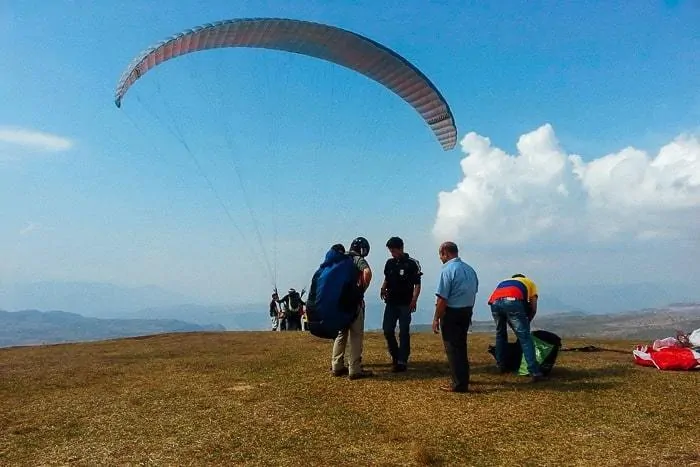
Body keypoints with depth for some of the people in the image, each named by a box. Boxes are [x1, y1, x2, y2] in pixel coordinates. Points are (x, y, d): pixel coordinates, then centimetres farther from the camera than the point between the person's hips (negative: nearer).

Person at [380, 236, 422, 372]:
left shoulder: (412, 263, -7)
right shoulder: (389, 263, 8)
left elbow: (417, 284, -9)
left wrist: (414, 300, -20)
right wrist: (383, 289, -1)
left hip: (405, 303, -5)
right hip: (391, 302, 5)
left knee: (404, 332, 0)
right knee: (387, 330, 3)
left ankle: (402, 362, 7)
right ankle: (395, 356, 22)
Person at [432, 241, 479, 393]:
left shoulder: (447, 270, -18)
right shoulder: (470, 269, 7)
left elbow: (442, 298, -20)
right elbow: (474, 292, 13)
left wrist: (436, 319, -13)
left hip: (451, 313, -8)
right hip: (467, 311, 8)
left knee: (452, 348, 1)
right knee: (461, 346, 21)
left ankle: (459, 385, 3)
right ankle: (463, 378, 34)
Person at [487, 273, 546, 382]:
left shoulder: (504, 281, 44)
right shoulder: (530, 282, 36)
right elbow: (533, 309, 23)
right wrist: (526, 322, 38)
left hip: (495, 302, 4)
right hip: (512, 301, -4)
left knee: (500, 334, 25)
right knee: (525, 337, 0)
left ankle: (501, 366, 32)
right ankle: (534, 372, -5)